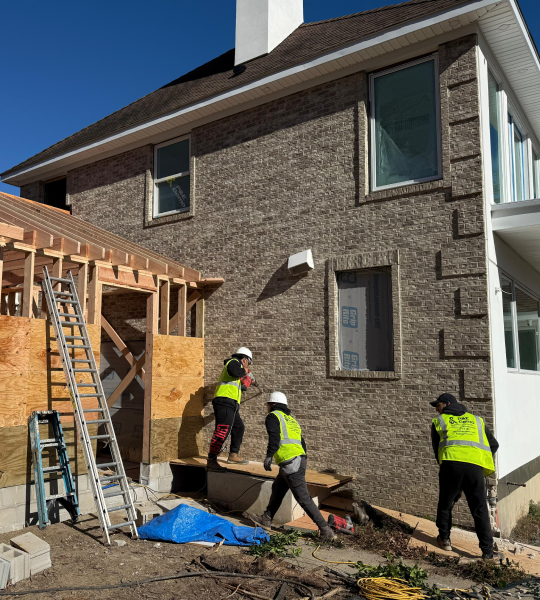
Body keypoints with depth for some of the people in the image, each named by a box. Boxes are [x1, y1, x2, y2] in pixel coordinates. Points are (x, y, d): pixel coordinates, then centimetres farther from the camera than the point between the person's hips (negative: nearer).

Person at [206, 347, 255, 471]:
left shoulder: (235, 364, 29)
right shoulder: (234, 362, 0)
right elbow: (234, 372, -25)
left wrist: (248, 379, 47)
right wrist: (244, 371, -6)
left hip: (230, 406, 11)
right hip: (225, 401, -11)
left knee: (239, 428, 22)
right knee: (222, 431, -17)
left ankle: (234, 455, 31)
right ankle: (211, 461, -19)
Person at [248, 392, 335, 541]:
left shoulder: (273, 416, 1)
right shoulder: (291, 419, 25)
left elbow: (274, 437, -18)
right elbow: (302, 443, 25)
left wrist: (269, 456, -21)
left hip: (290, 463, -9)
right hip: (300, 459, 9)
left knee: (303, 498, -7)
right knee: (277, 488, 22)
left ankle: (326, 530, -6)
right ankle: (266, 519, 33)